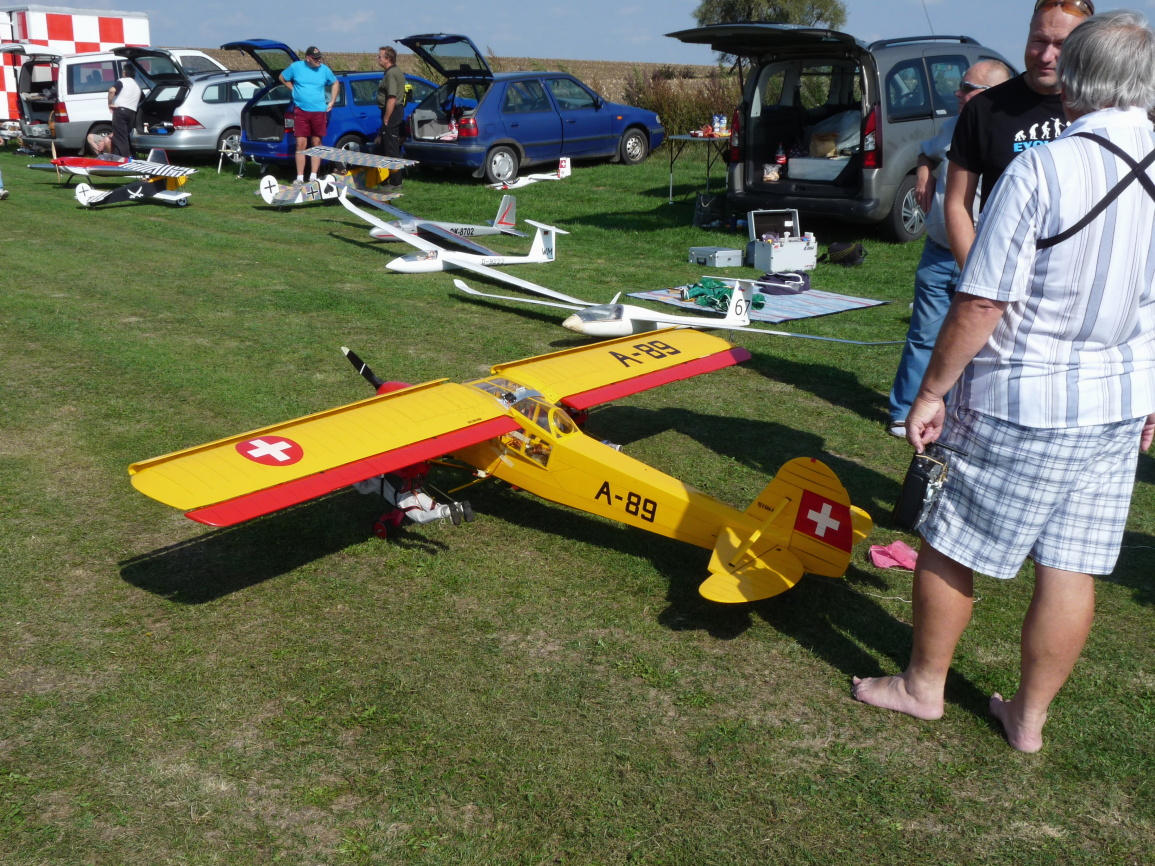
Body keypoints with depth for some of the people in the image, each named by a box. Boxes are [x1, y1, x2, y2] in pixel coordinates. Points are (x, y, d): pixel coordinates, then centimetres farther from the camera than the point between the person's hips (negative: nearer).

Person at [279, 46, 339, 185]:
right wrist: (294, 90, 6)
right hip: (301, 110, -1)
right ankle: (300, 178, -1)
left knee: (316, 144, 5)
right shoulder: (296, 67, 0)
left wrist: (332, 101, 11)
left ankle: (313, 176, 11)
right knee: (301, 144, -5)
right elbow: (283, 78, 16)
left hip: (319, 111, 1)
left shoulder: (324, 70, 4)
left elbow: (335, 83, 20)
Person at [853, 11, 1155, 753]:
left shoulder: (1042, 171, -18)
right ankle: (1030, 716, 27)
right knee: (1071, 567, 13)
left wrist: (933, 391, -8)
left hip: (1023, 401, -6)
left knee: (951, 549, 11)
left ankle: (923, 685, 29)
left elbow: (980, 304, -19)